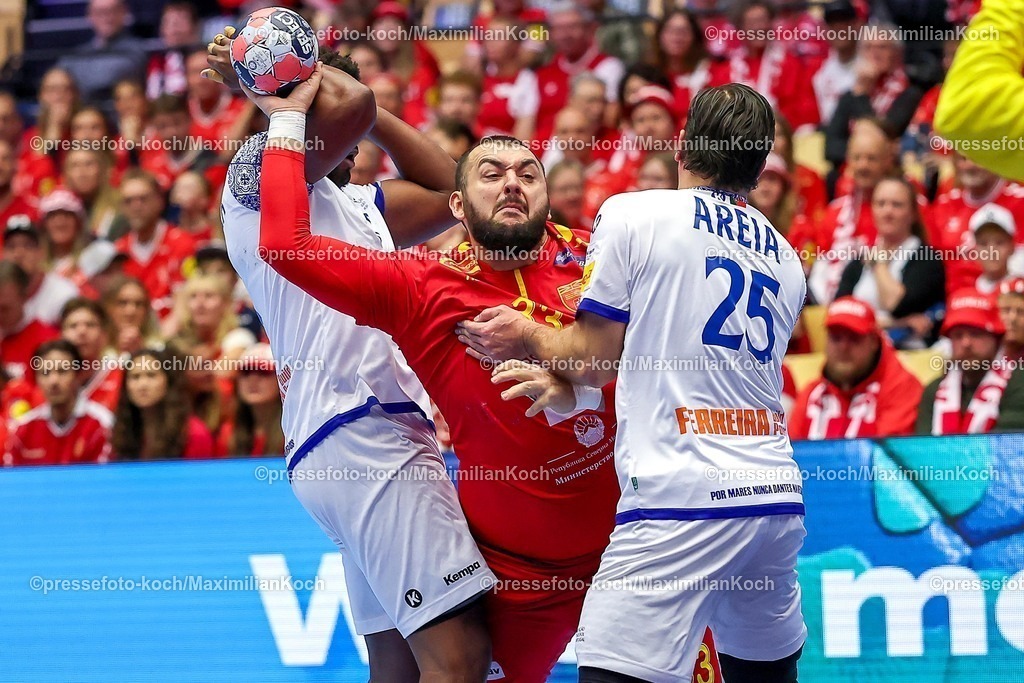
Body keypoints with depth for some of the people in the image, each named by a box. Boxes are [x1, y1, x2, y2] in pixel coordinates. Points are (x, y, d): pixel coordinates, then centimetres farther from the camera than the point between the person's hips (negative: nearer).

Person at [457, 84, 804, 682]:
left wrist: (527, 336, 22)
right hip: (778, 498, 7)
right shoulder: (787, 260, 19)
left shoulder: (632, 214, 1)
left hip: (683, 498, -7)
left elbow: (592, 362, 3)